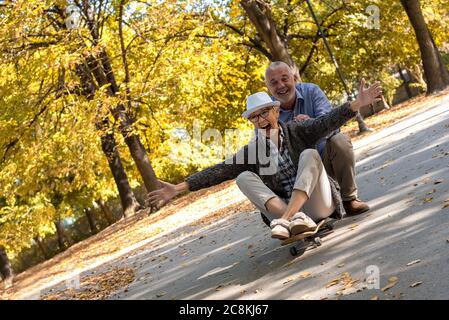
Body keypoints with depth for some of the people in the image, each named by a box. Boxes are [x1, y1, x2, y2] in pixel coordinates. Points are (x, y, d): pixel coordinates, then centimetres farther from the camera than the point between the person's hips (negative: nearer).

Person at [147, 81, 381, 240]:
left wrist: (358, 103, -33)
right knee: (244, 177, -15)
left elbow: (328, 122, -16)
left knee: (309, 154, -24)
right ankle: (295, 219, -38)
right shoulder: (252, 150, 7)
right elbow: (218, 172, 0)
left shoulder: (296, 131, 1)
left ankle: (286, 219, -41)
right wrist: (179, 188, -9)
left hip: (317, 203, -2)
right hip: (283, 208, 2)